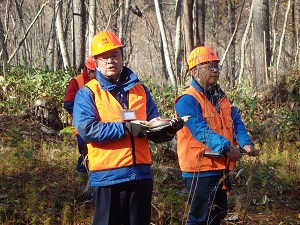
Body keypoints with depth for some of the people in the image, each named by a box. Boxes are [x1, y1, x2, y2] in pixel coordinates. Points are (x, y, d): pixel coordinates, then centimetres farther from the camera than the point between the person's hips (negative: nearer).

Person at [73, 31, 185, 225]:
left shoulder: (140, 90, 14)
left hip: (141, 174, 4)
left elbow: (154, 131, 12)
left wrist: (168, 130, -10)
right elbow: (87, 129, -16)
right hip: (107, 177, -4)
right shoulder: (87, 93, 1)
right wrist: (125, 128, -21)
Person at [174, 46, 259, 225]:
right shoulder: (187, 101, -13)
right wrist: (225, 146, -36)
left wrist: (245, 143, -17)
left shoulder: (222, 99, 14)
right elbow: (200, 129, -25)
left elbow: (236, 123, 3)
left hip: (221, 168, 9)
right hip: (200, 169, -9)